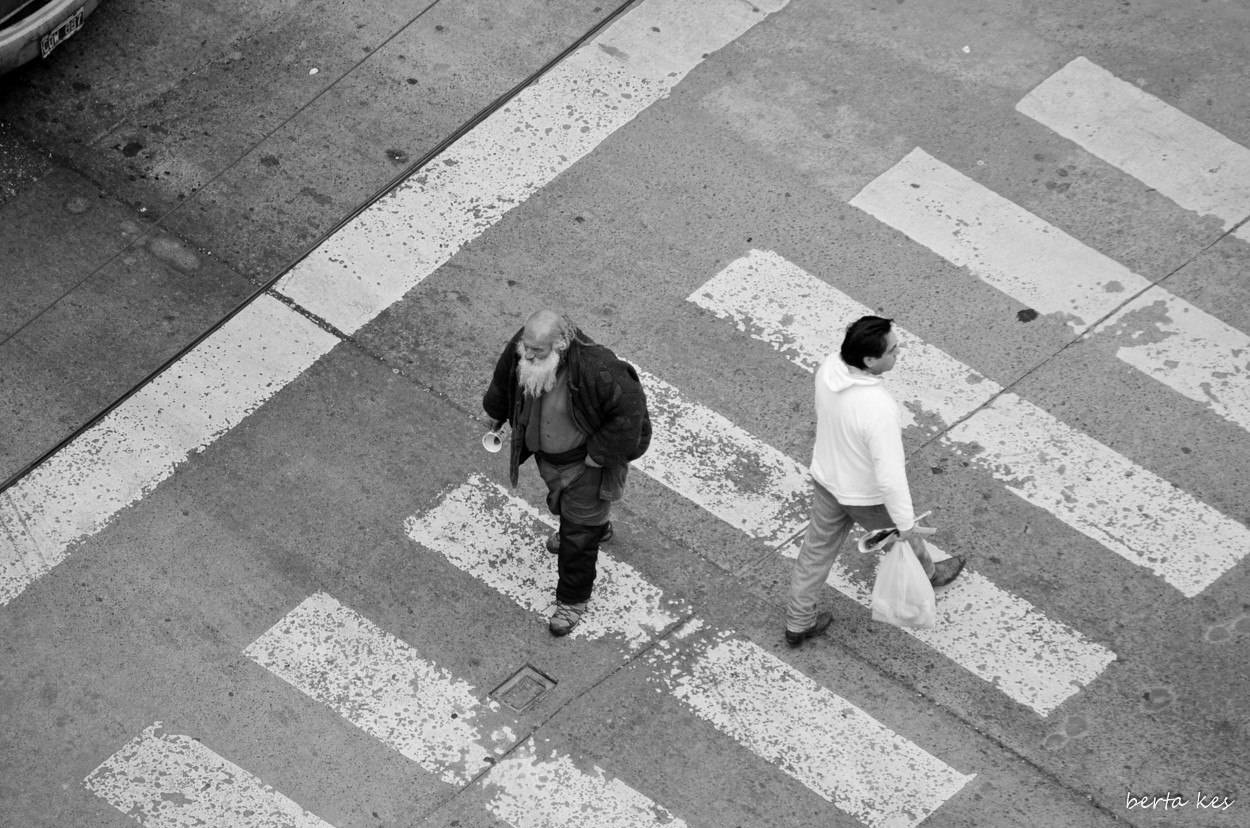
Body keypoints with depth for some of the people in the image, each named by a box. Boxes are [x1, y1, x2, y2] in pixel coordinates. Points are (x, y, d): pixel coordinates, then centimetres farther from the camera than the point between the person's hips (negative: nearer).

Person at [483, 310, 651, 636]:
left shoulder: (594, 368, -41)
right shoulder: (519, 351, -23)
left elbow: (630, 406, -32)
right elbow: (504, 381, 1)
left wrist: (602, 451, -24)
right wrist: (497, 414, 18)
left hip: (585, 461, -6)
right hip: (546, 455, 7)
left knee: (579, 534, 5)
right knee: (560, 501, 34)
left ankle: (573, 600, 27)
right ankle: (599, 526, 67)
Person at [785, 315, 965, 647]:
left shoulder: (831, 366, -21)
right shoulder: (879, 411, -44)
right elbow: (890, 475, -34)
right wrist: (906, 524, -19)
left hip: (827, 477, 5)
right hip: (868, 495, -5)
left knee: (818, 549, 25)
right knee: (904, 531, 29)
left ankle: (798, 624, 42)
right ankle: (925, 574, 61)